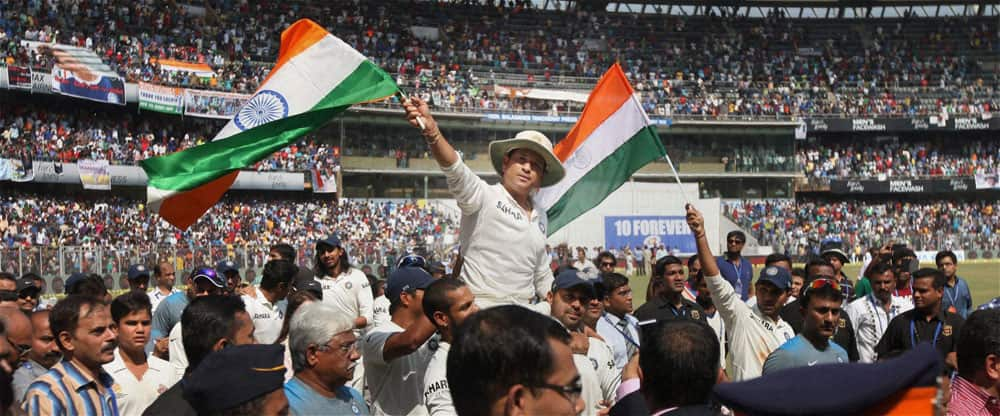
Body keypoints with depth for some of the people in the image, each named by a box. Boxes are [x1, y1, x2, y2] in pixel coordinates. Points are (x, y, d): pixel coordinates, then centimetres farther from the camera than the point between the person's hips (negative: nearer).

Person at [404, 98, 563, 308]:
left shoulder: (540, 216, 16)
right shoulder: (484, 196, -6)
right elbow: (456, 171, -26)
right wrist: (431, 131, -43)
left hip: (521, 315, 6)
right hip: (478, 309, -6)